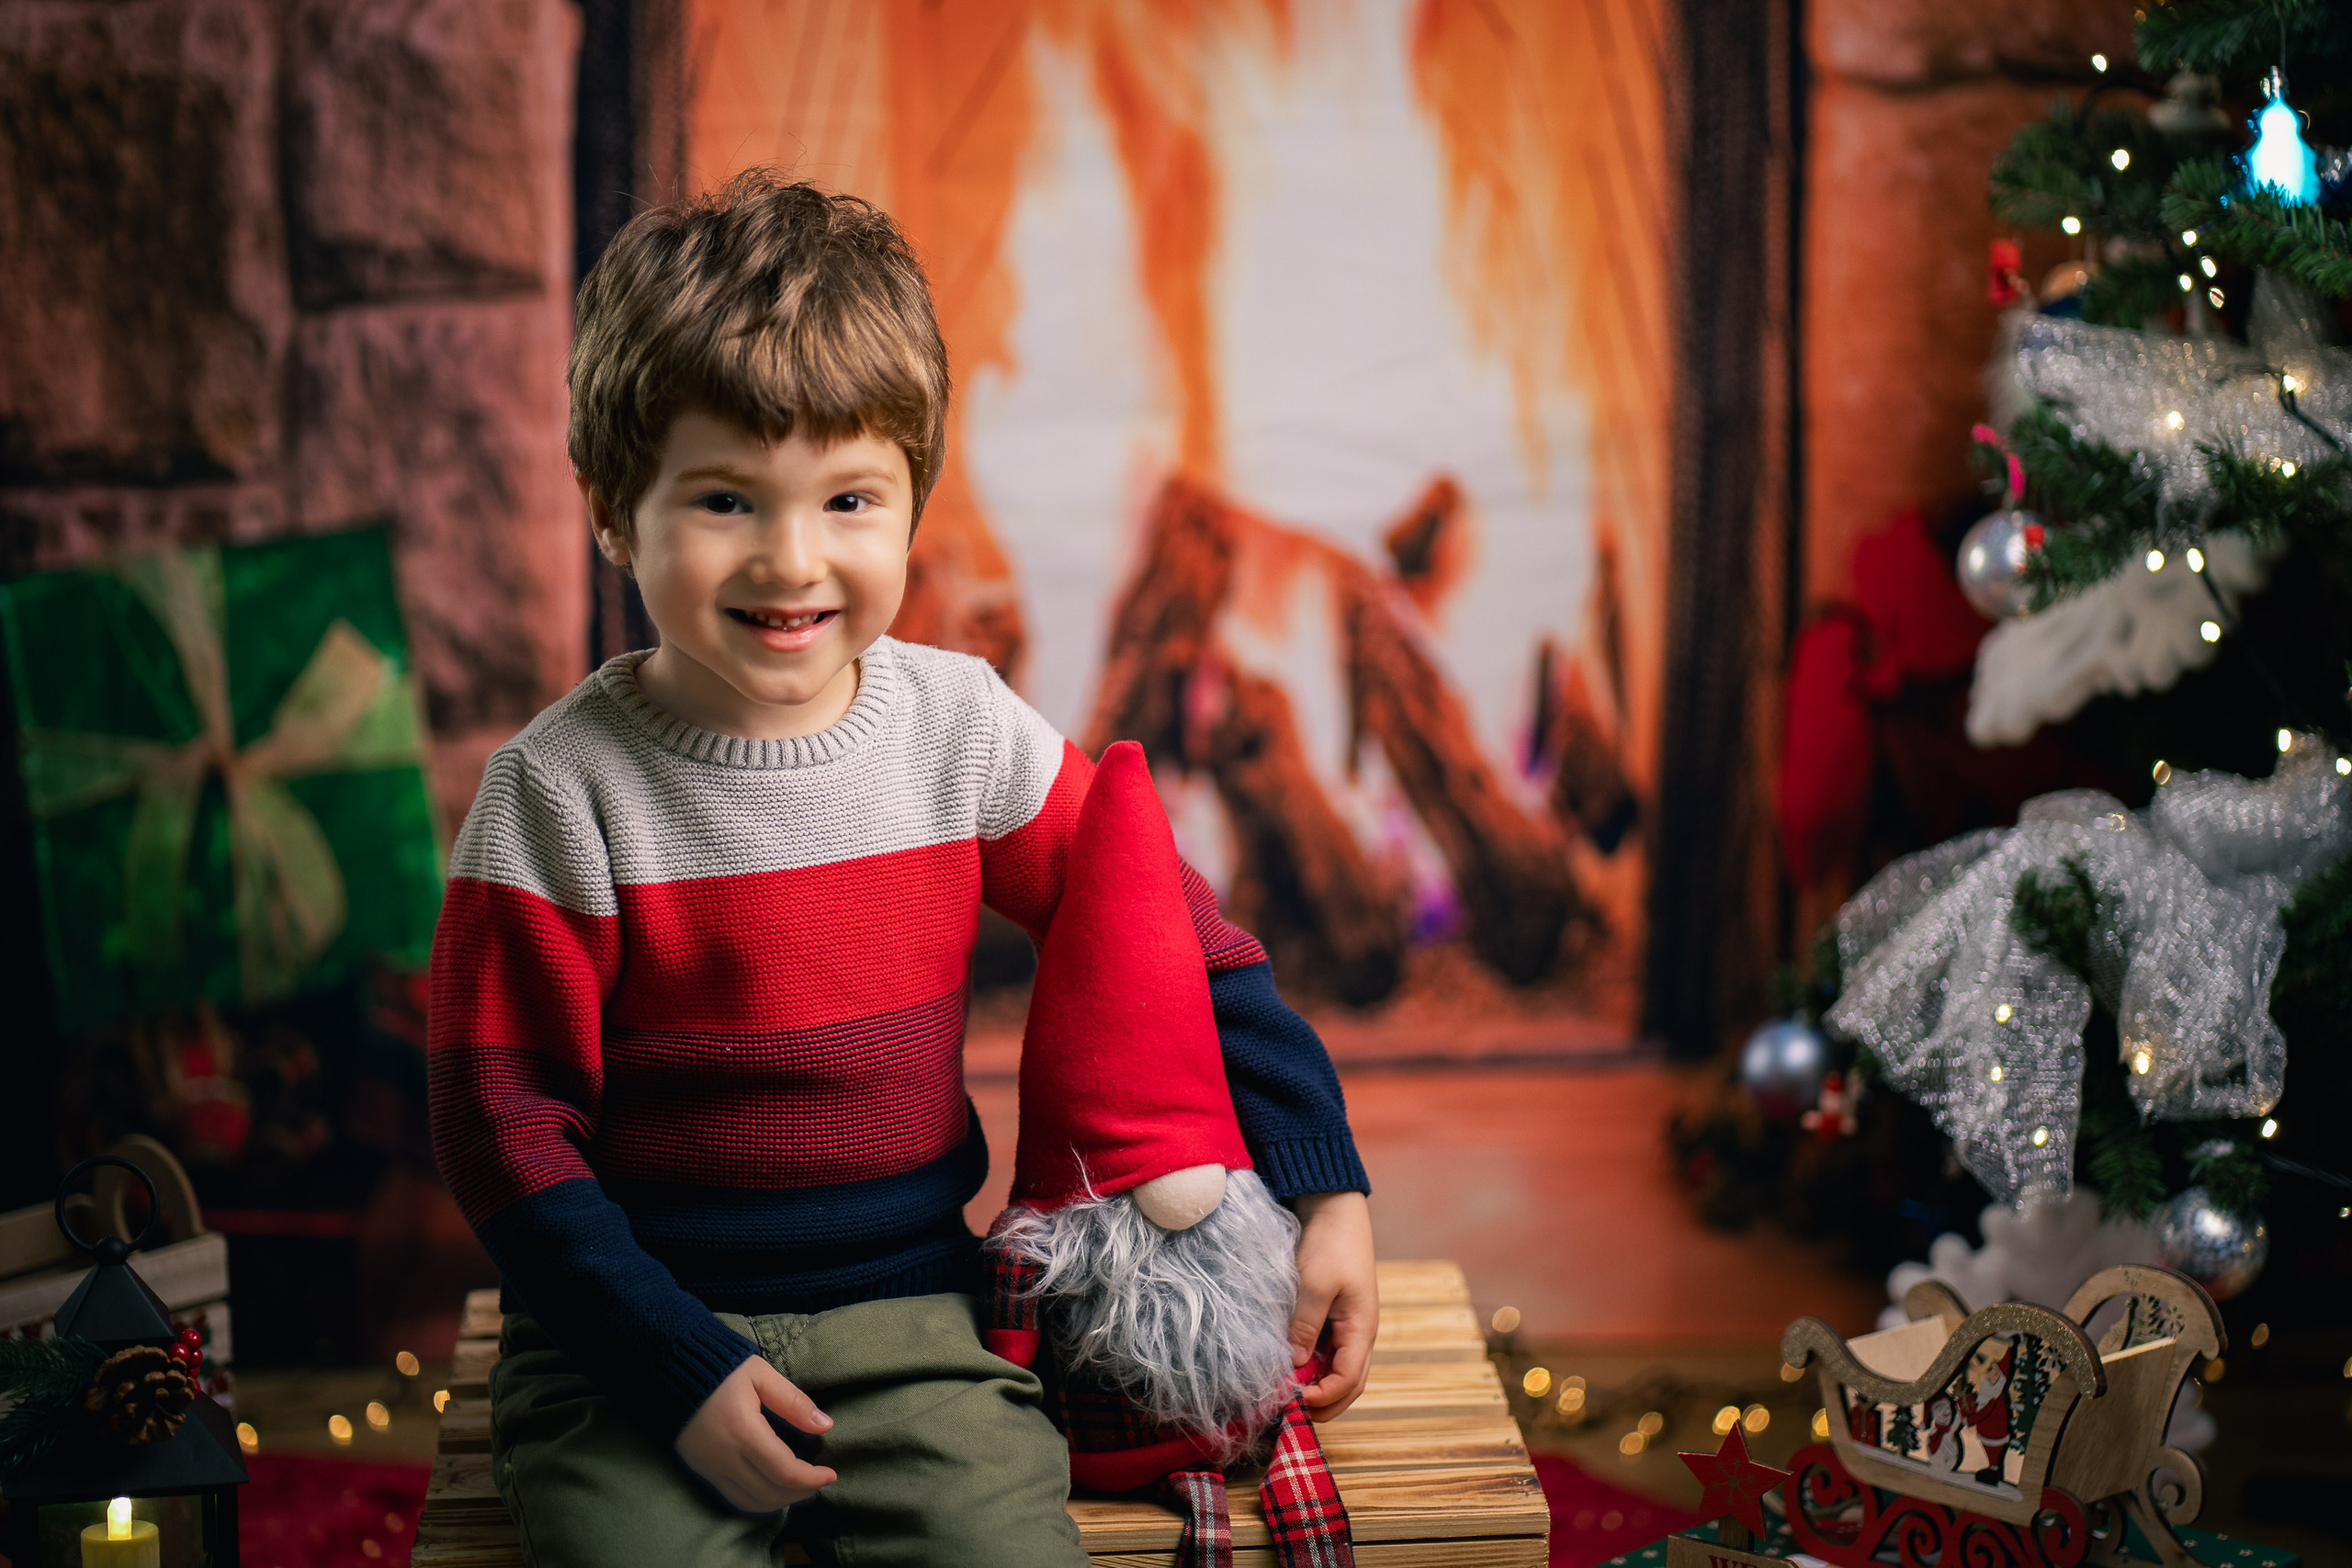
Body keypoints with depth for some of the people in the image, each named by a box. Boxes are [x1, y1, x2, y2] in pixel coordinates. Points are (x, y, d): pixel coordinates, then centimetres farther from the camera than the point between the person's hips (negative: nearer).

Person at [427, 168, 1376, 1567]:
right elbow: (506, 1115, -7)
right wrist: (679, 1367, -14)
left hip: (907, 1324, 2)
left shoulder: (963, 731, 0)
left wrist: (1326, 1191, 4)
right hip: (637, 1347, -2)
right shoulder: (562, 792, -8)